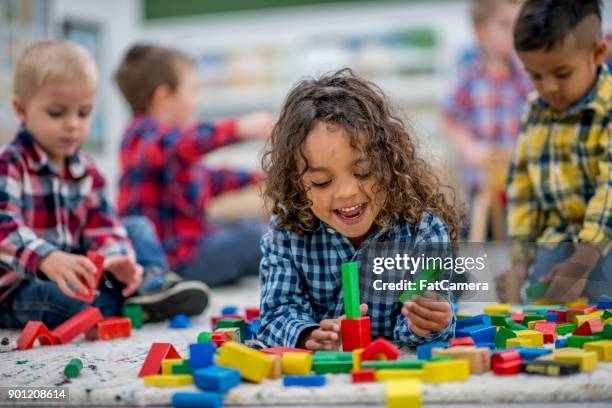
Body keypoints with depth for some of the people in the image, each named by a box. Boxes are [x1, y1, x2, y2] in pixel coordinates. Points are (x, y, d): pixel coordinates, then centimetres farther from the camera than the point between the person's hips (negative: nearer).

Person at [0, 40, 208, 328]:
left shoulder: (85, 172, 8)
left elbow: (101, 226, 1)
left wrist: (117, 259, -23)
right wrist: (49, 259, -49)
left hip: (71, 270, 8)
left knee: (137, 227, 6)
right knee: (63, 296, -39)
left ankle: (151, 282, -21)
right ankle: (138, 304, -16)